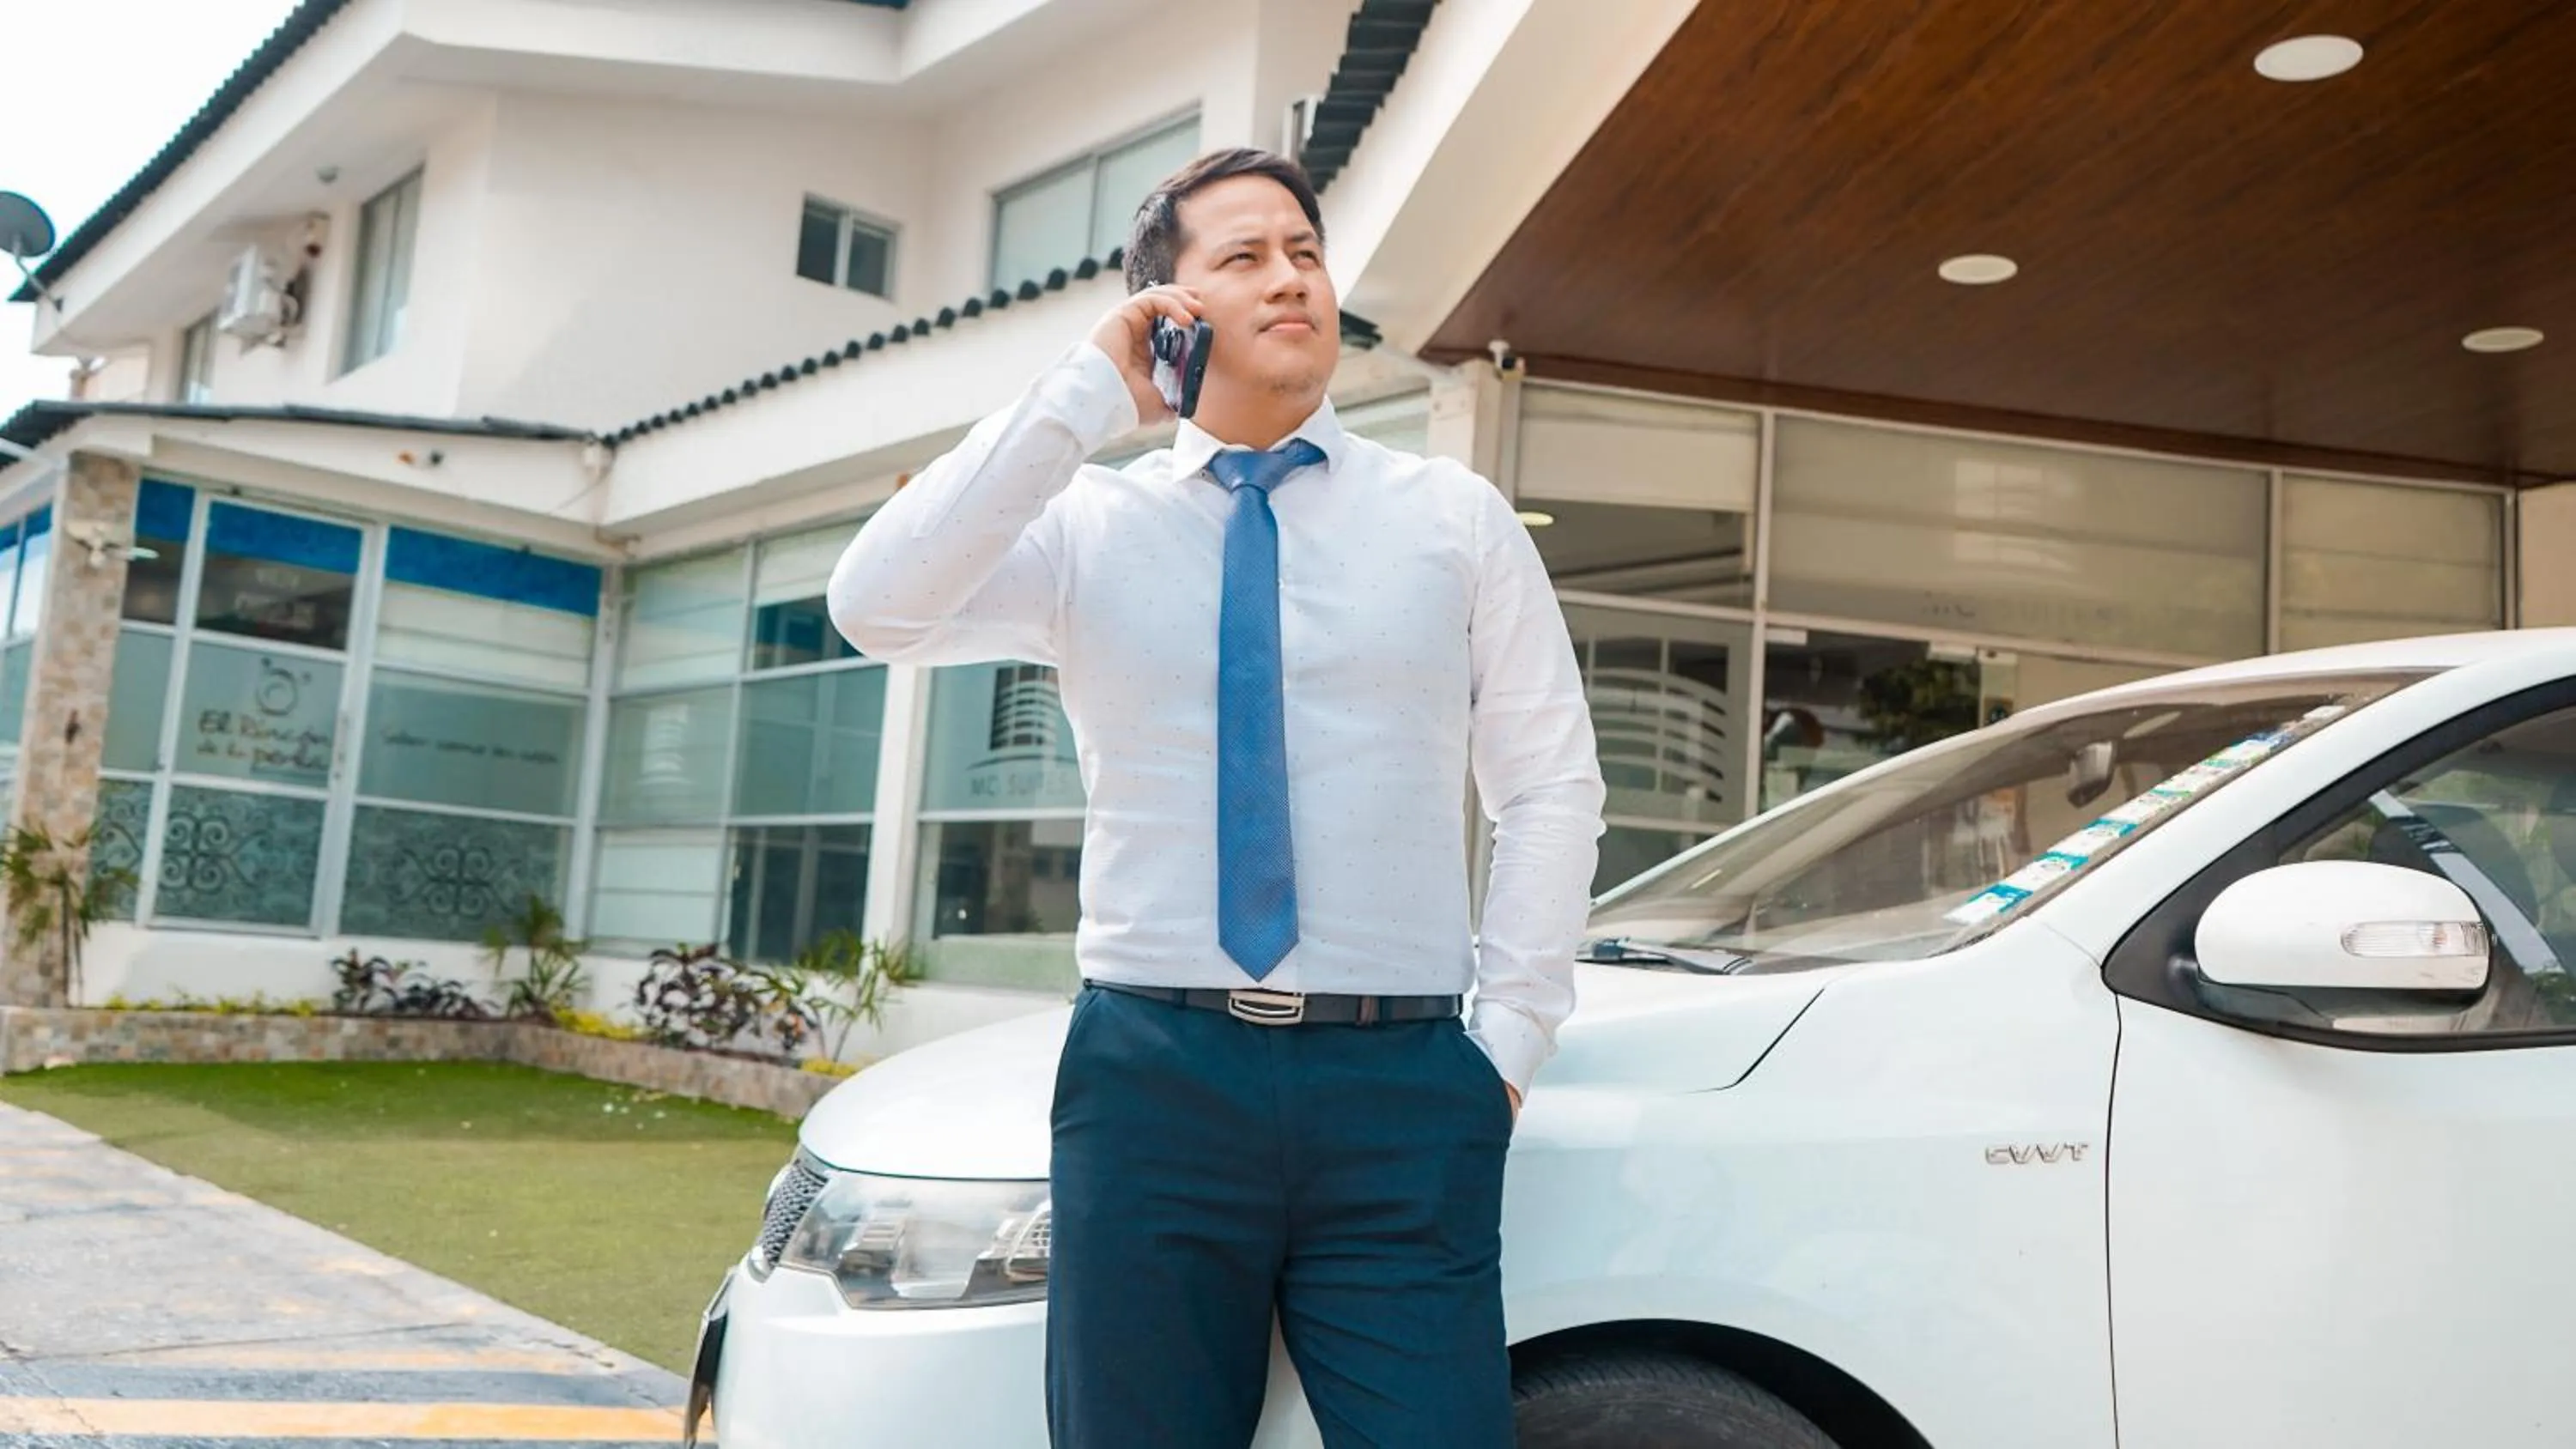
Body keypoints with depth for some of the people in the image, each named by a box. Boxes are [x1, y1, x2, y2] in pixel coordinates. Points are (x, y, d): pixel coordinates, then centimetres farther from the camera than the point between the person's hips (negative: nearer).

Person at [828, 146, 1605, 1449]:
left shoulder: (1456, 516, 9)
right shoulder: (1085, 523, 7)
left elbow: (1551, 787, 8)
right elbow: (876, 607, -11)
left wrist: (1511, 1039, -1)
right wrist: (1085, 393, -9)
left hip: (1404, 1093, 0)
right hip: (1154, 1076, 0)